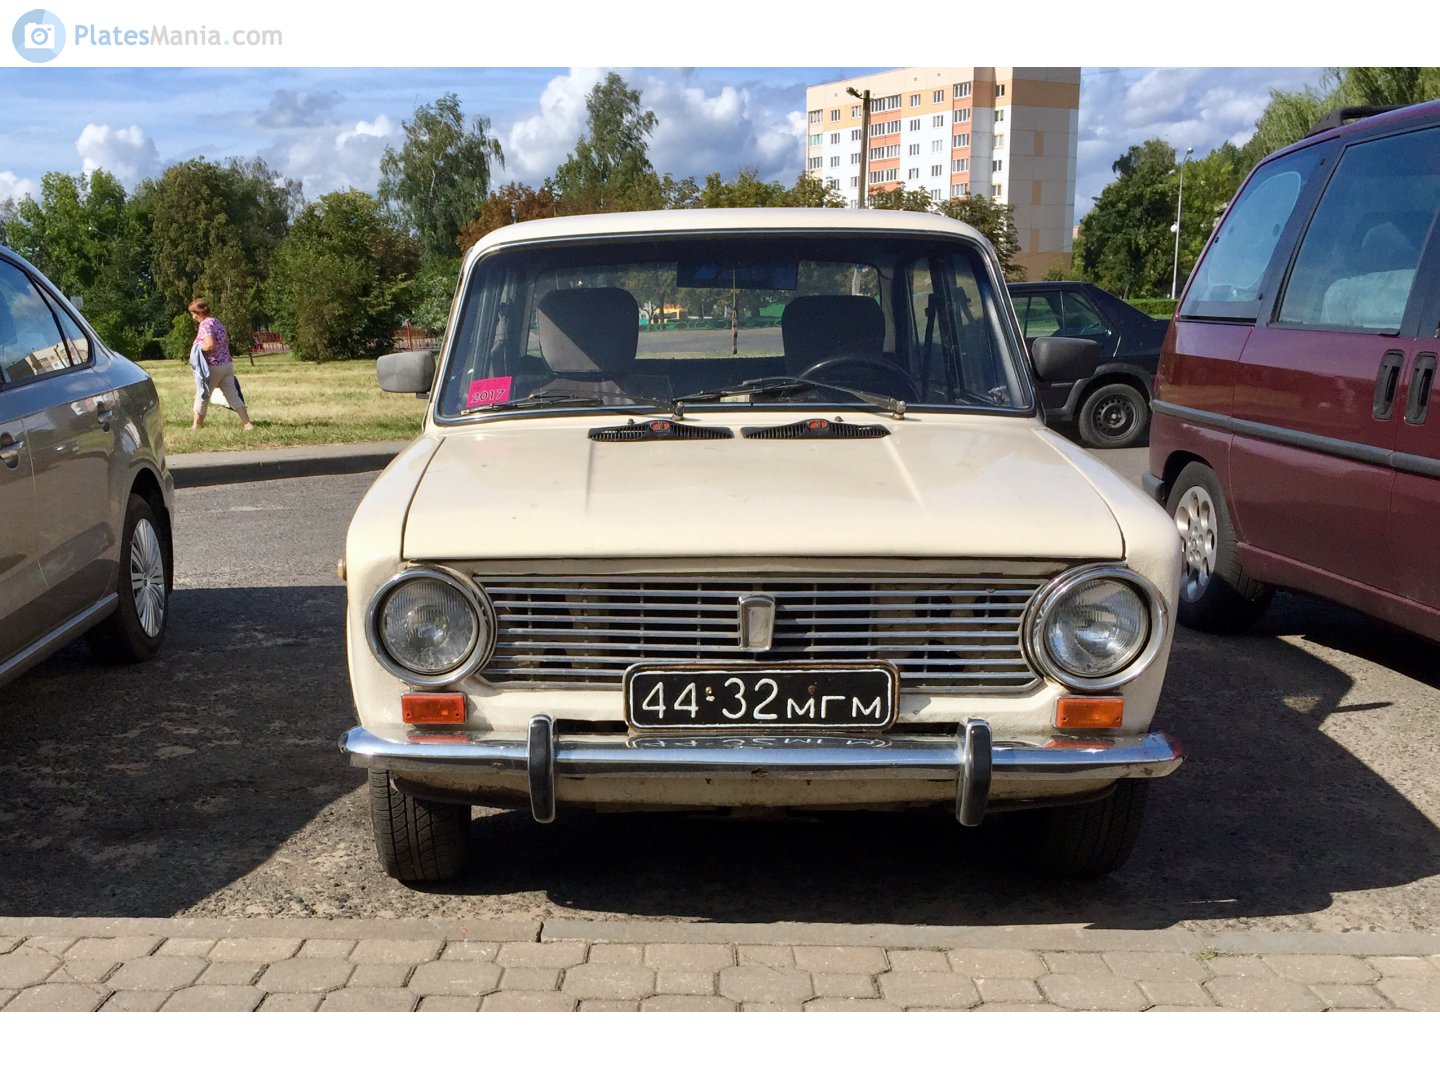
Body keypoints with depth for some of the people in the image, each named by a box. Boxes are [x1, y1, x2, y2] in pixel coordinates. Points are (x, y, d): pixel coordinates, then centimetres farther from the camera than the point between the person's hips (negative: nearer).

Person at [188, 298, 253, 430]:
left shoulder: (205, 325, -14)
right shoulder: (218, 322, 13)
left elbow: (210, 346, -24)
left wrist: (197, 348, -9)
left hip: (213, 366, -8)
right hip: (227, 364, 8)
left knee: (202, 396, 7)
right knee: (233, 395, 5)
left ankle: (197, 426, 17)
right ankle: (248, 424, -4)